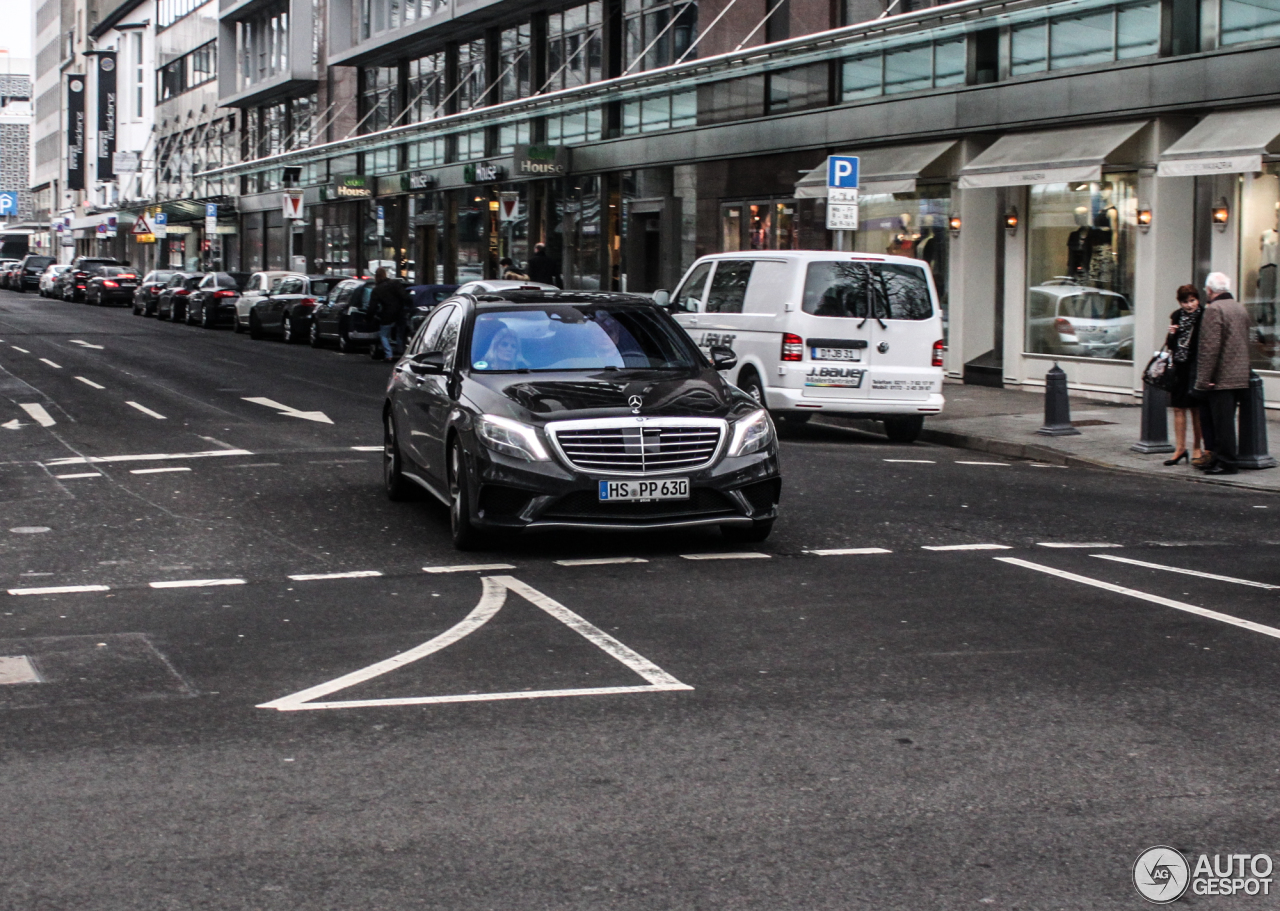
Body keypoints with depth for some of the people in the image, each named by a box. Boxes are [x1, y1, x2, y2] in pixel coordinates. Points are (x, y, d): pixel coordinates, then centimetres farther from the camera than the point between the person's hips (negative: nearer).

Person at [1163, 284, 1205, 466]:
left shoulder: (1204, 317, -7)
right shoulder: (1176, 316, 9)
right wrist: (1171, 334, -5)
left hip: (1196, 369, -5)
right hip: (1178, 368, 5)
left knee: (1196, 409, 1)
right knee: (1178, 408, 5)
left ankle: (1197, 449, 10)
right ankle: (1180, 448, 12)